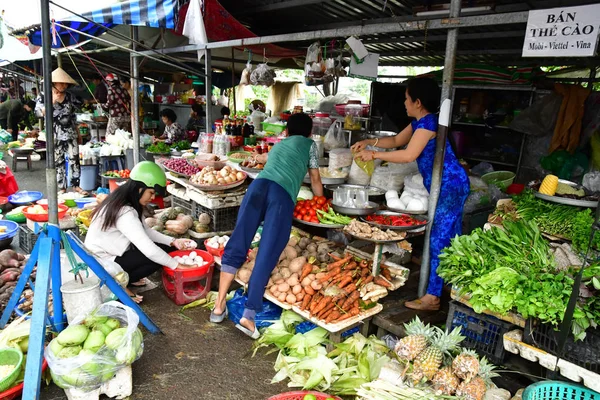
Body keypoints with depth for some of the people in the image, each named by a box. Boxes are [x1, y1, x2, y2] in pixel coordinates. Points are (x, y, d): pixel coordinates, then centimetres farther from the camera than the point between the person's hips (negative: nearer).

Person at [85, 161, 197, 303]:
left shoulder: (124, 201, -1)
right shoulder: (125, 212, -31)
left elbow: (145, 231, 4)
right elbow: (148, 249, -32)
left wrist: (173, 241, -7)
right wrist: (176, 265, -23)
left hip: (113, 251, 9)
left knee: (165, 248, 0)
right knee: (156, 257, -17)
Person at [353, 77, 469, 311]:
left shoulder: (428, 123, -17)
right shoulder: (419, 122, 14)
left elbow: (408, 155, -25)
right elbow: (396, 141, 24)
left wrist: (374, 155, -18)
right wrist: (369, 142, 12)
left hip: (449, 186, -10)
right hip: (450, 186, 10)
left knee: (439, 241, -8)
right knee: (449, 240, 17)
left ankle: (432, 297, -3)